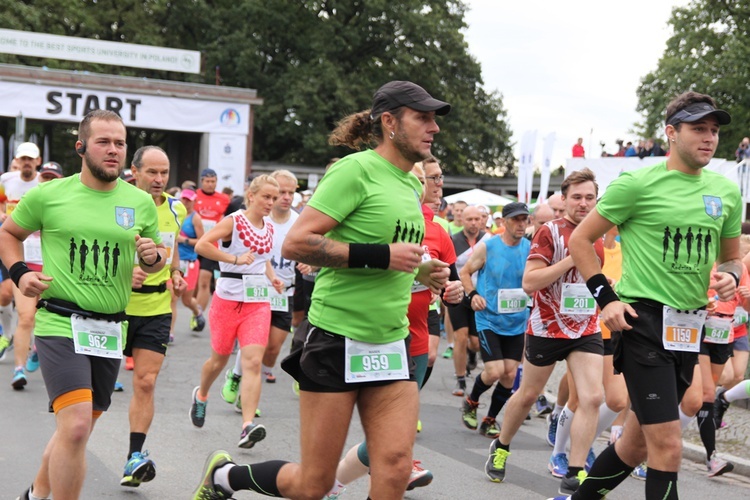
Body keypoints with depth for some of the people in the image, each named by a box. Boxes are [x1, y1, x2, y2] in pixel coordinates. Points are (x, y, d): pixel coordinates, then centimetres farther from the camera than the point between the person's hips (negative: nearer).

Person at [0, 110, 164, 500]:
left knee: (77, 429, 17)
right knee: (76, 426, -21)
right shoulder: (48, 194, -3)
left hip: (110, 330, 4)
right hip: (60, 324, -4)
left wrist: (153, 257, -6)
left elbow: (157, 259, 17)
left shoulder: (141, 202, 5)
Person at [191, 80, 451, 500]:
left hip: (392, 345, 7)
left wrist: (421, 272, 10)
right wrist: (379, 255, -21)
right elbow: (296, 244, -18)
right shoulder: (357, 170, -11)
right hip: (338, 339, -7)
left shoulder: (411, 186, 14)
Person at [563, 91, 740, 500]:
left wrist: (730, 275, -1)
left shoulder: (727, 192, 10)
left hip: (690, 327, 6)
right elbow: (580, 240, 0)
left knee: (637, 444, 14)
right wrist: (605, 298, -9)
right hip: (644, 321, -6)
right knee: (668, 447, -11)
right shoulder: (637, 184, -7)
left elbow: (732, 257, 22)